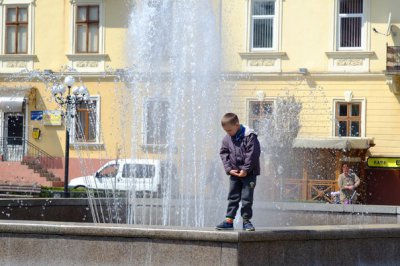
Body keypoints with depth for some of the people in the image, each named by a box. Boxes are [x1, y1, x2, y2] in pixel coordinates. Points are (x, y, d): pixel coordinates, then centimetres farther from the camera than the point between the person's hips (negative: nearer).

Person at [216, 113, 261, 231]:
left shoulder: (249, 136, -13)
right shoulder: (227, 139, 4)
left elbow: (252, 154, -16)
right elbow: (224, 154, 8)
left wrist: (245, 169, -16)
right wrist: (229, 169, -4)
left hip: (249, 173, -5)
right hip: (234, 173, 5)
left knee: (247, 197, -2)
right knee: (232, 197, 6)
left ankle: (246, 220, 7)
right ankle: (229, 220, 8)